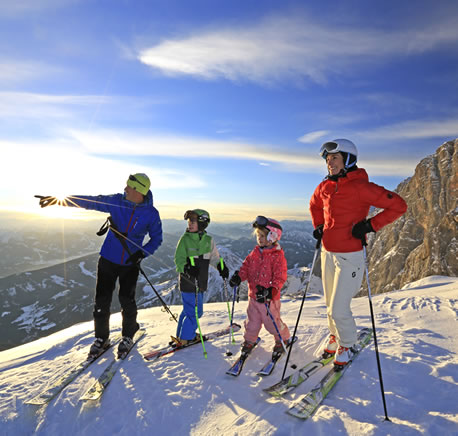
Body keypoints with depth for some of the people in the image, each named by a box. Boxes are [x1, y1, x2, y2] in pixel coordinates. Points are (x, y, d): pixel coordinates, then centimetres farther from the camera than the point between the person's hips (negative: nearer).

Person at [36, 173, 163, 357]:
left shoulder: (151, 214, -12)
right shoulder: (116, 201, -7)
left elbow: (156, 238, -2)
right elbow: (90, 201, -3)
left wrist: (142, 253, -17)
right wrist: (63, 199, -14)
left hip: (130, 264, -2)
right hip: (108, 259, 2)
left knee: (127, 300, 3)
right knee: (102, 300, 6)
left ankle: (128, 336, 29)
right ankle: (101, 338, 28)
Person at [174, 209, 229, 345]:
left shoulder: (208, 240, 5)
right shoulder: (185, 238, -8)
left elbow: (214, 257, 16)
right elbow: (179, 260, -10)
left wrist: (222, 267, 1)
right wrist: (187, 269, -28)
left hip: (201, 281, 6)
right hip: (187, 281, -5)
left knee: (193, 310, 17)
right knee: (194, 311, -3)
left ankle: (182, 334, 36)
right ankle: (184, 339, 16)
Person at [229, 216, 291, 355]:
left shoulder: (278, 255, -14)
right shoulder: (255, 252, 5)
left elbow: (280, 277, -17)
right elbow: (246, 267, 10)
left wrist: (272, 290, -29)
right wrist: (238, 277, -8)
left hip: (269, 297, -5)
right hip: (253, 295, 5)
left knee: (272, 321, 8)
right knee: (252, 321, 17)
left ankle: (282, 339, 34)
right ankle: (249, 340, 38)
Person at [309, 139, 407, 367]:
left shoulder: (360, 186, -16)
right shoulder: (324, 187, 3)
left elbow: (398, 205, -13)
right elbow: (314, 205, 25)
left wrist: (370, 225, -19)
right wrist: (318, 227, 11)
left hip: (349, 257, -6)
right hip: (328, 253, 6)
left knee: (339, 309, -1)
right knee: (330, 304, 19)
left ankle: (346, 345, 27)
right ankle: (335, 336, 43)